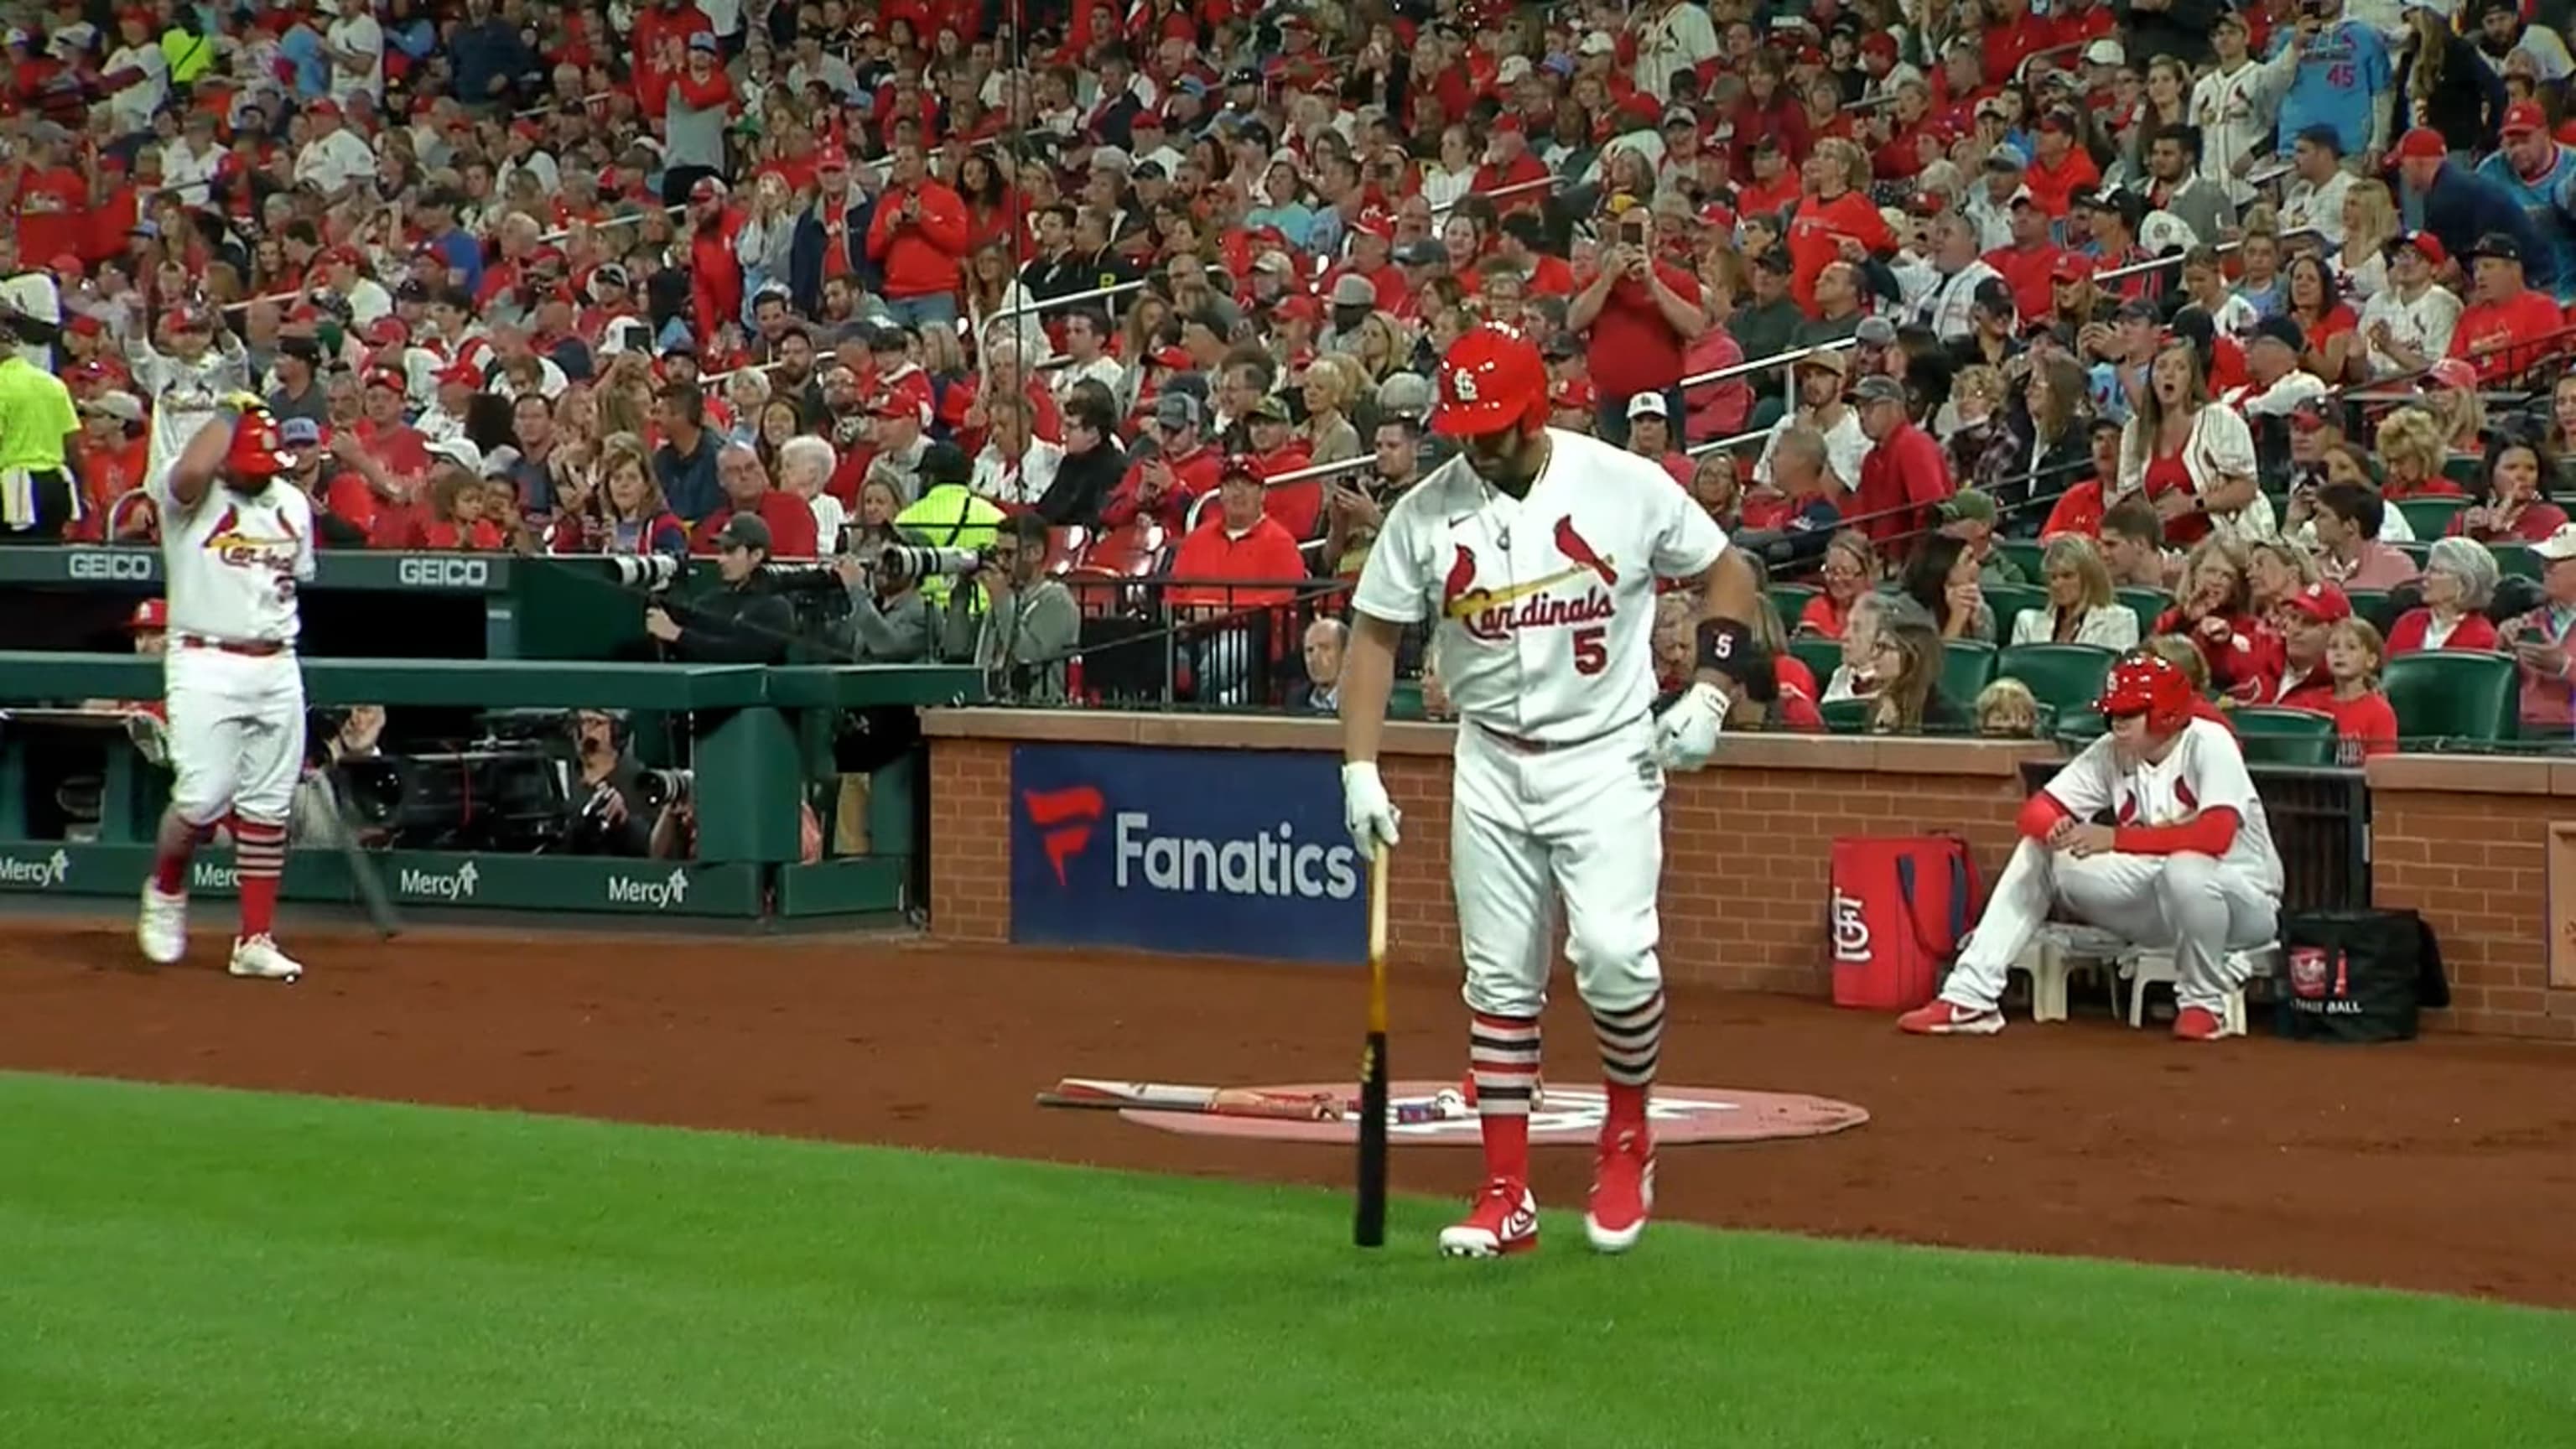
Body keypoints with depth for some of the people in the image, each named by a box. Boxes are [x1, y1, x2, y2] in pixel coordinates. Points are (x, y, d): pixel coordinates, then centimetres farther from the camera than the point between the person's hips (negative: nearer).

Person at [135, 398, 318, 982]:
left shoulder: (294, 504, 13)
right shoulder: (191, 494, -6)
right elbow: (191, 471, -31)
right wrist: (229, 412, -16)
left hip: (277, 667, 5)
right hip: (206, 665, -5)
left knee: (267, 806, 5)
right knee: (204, 798, -13)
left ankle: (256, 941, 11)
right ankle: (165, 890, 17)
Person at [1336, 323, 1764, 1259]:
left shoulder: (1625, 486, -7)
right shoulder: (1425, 512, -2)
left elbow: (1728, 575, 4)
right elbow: (1374, 636, 5)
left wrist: (1710, 693, -8)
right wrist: (1361, 769, -3)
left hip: (1608, 758, -3)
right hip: (1491, 763, 3)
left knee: (1612, 953, -18)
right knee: (1499, 980, 4)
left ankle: (1627, 1135, 8)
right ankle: (1506, 1198, 9)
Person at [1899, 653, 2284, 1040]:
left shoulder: (2208, 744, -21)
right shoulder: (2111, 752, -3)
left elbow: (2216, 835, -36)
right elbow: (2035, 811, -5)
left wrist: (2115, 839, -33)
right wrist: (2055, 829, -30)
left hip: (2245, 900, -6)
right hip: (2157, 903, 6)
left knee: (2184, 870, -40)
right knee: (2038, 852, -5)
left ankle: (2204, 1003, -14)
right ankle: (1970, 997, -9)